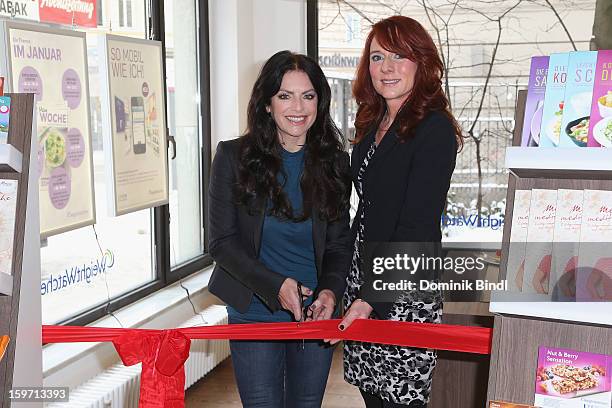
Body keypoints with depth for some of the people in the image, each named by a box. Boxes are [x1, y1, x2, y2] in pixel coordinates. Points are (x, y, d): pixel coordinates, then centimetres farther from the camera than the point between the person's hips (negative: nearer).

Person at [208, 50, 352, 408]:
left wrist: (331, 290, -16)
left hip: (317, 312, 3)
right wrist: (276, 286, -19)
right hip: (255, 313, -2)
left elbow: (340, 244, 4)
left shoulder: (335, 163, 1)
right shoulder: (234, 157, -7)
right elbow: (222, 241, -7)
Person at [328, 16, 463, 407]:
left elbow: (417, 227, -19)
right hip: (362, 276, 7)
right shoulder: (372, 125, 11)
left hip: (405, 290, -7)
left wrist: (371, 300, -20)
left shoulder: (434, 129, -14)